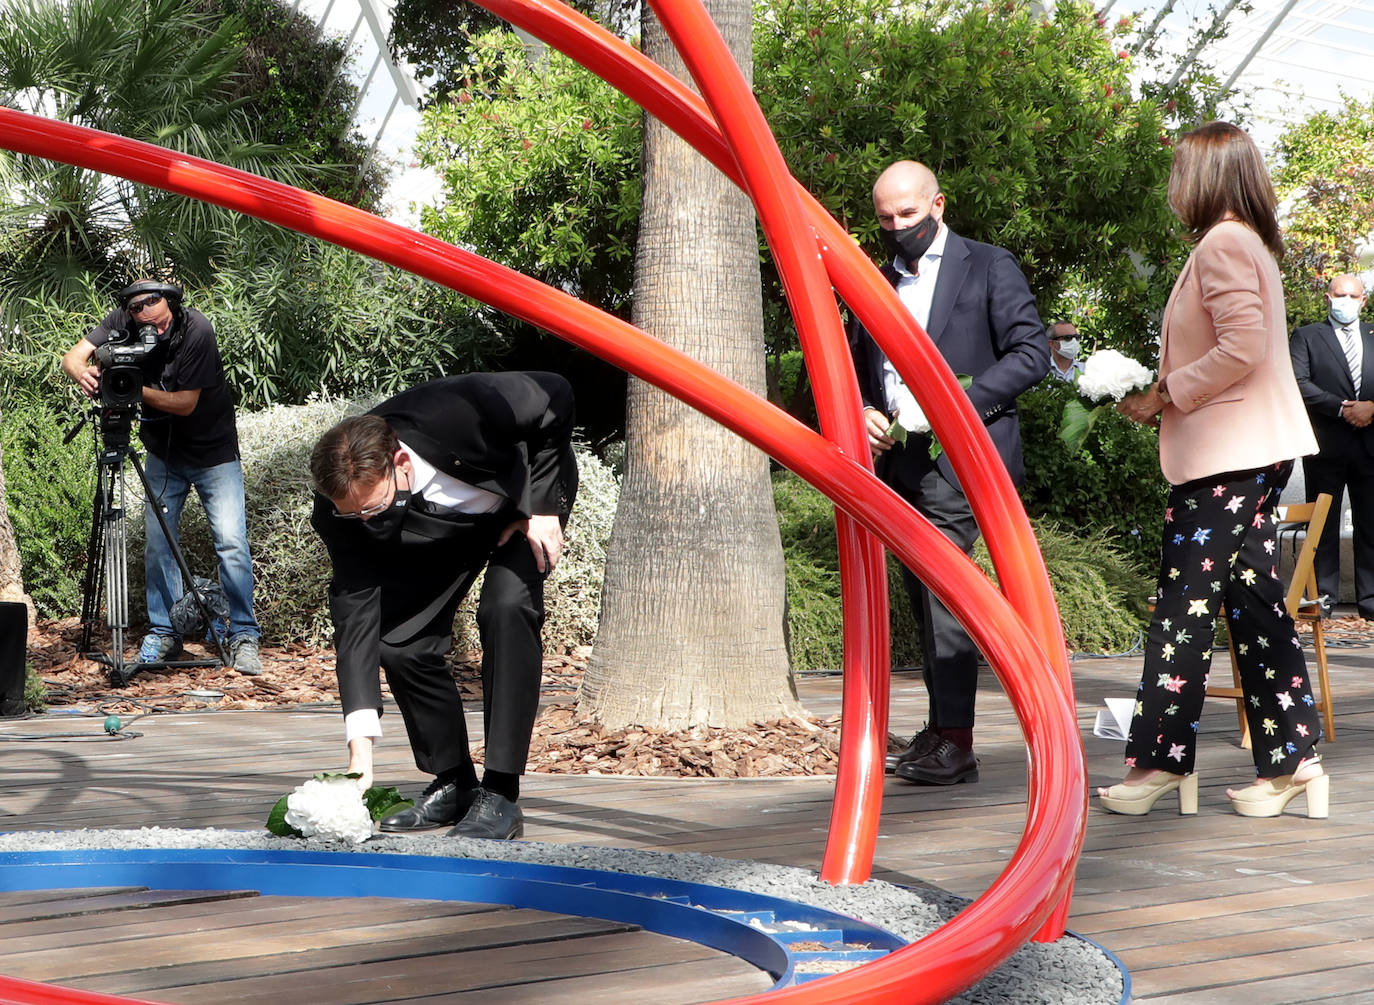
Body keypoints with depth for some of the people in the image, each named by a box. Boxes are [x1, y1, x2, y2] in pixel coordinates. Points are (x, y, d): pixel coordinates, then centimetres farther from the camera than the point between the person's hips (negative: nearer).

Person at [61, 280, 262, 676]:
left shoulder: (196, 330, -25)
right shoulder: (121, 321, -13)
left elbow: (185, 403, -23)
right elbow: (72, 357, -15)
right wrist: (86, 373, -38)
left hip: (213, 450, -4)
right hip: (163, 450, 4)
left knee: (231, 541, -11)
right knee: (157, 541, 2)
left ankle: (243, 635, -4)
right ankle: (164, 632, 14)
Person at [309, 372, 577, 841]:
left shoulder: (459, 413, -43)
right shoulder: (343, 508, -30)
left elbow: (556, 396, -24)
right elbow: (355, 613, -29)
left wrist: (542, 506, -24)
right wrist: (360, 744, -35)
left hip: (526, 499, -3)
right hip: (443, 526, 4)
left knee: (506, 608, -26)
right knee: (399, 640, -12)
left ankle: (500, 795, -21)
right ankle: (453, 784, 8)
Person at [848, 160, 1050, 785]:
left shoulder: (988, 268, 2)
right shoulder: (876, 282, 19)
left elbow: (1031, 352, -4)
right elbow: (857, 366, 26)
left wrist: (962, 400, -15)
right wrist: (861, 413, 4)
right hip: (898, 465, 7)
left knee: (943, 586, -17)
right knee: (922, 596, 9)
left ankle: (955, 741, -18)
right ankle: (939, 731, 15)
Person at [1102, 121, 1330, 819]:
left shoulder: (1222, 243, -12)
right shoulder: (1248, 242, 18)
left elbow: (1242, 349, -22)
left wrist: (1165, 394, -12)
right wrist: (1165, 395, 13)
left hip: (1225, 456, -10)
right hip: (1253, 451, 10)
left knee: (1183, 606, -6)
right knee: (1253, 603, 9)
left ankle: (1159, 760, -3)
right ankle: (1290, 758, 10)